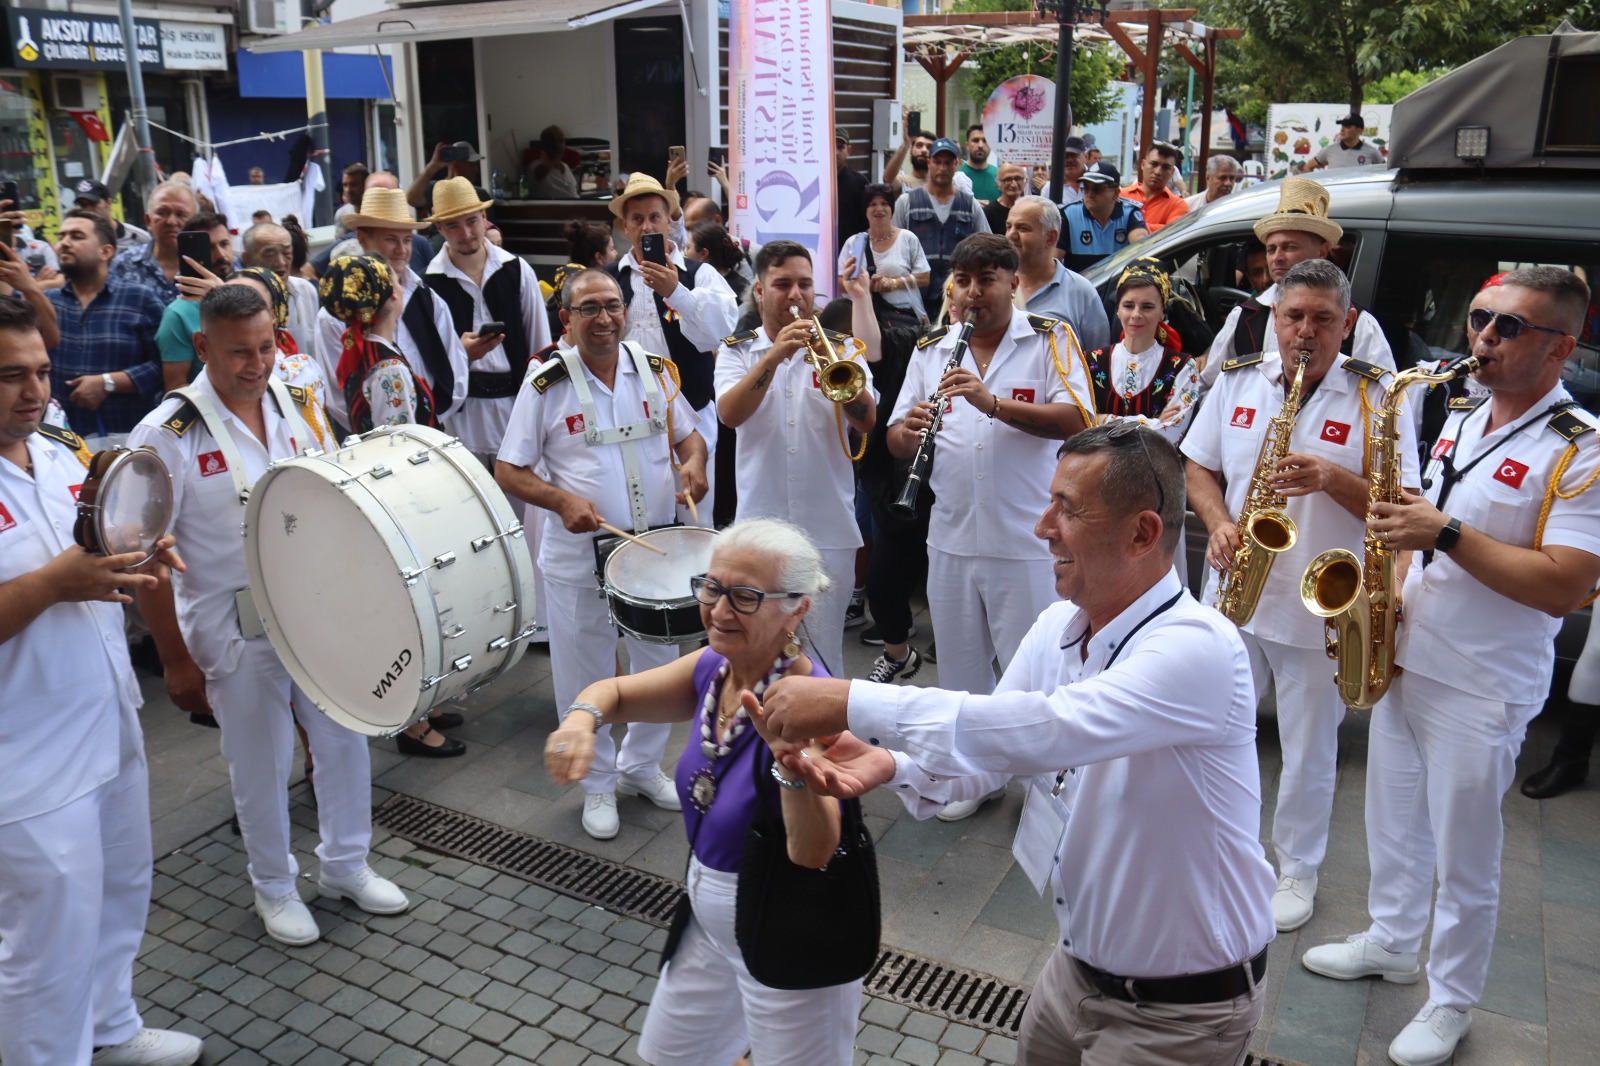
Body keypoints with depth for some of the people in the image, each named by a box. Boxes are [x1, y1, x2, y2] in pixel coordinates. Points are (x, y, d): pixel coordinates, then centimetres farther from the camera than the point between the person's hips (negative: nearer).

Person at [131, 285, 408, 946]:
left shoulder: (298, 408, 0)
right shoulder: (168, 435, -15)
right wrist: (176, 660, -11)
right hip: (236, 636, -4)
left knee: (345, 740, 15)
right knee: (261, 766, 11)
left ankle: (345, 866, 38)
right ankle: (274, 887, 36)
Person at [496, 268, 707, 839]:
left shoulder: (653, 369, 2)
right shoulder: (546, 384, -9)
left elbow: (688, 432, 14)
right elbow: (508, 470, -7)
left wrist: (693, 462, -9)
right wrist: (563, 501, -24)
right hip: (578, 556, -3)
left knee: (660, 665, 17)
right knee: (586, 678, 10)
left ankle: (642, 765, 41)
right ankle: (598, 783, 32)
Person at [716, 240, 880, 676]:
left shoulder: (840, 349, 7)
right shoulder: (737, 351, 6)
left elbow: (867, 421, -6)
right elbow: (730, 414, -13)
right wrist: (775, 354, -23)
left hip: (829, 529, 0)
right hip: (760, 525, 0)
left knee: (822, 657, 6)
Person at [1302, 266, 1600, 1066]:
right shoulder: (1462, 419, 8)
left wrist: (1444, 535, -27)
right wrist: (1400, 532, 1)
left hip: (1479, 691, -7)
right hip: (1402, 661, 7)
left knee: (1463, 863, 8)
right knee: (1392, 823, 21)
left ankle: (1451, 1002, 27)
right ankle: (1390, 942, 41)